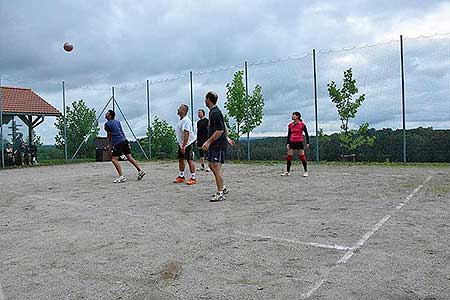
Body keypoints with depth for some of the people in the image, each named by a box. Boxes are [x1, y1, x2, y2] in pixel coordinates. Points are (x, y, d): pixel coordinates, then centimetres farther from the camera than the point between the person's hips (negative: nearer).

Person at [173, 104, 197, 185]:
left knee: (190, 160, -5)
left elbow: (186, 134, -28)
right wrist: (181, 145, 20)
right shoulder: (181, 120, 10)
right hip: (181, 143, 10)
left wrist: (184, 146, -30)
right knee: (180, 159, 13)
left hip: (188, 143, -10)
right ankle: (181, 176, 24)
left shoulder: (186, 120, -21)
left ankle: (193, 178, 1)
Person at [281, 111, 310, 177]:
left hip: (299, 142, -4)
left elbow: (306, 134, 0)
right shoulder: (290, 125, 7)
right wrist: (288, 143, 5)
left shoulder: (302, 124, -4)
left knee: (302, 157, -3)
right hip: (292, 142, 4)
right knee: (289, 157, 1)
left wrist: (307, 143, -4)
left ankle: (306, 171, 8)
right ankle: (288, 172, 11)